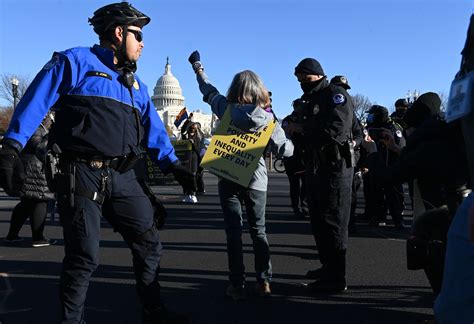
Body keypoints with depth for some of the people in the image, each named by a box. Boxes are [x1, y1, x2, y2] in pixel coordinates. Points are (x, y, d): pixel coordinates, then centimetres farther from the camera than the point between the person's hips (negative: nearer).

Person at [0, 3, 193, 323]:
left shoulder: (136, 84, 20)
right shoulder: (75, 62, 0)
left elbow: (154, 129, 21)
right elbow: (36, 102, -7)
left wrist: (173, 165, 13)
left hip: (122, 176, 7)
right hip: (81, 174, -6)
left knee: (149, 244, 8)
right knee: (84, 257, 0)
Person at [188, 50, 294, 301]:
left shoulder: (226, 109, -4)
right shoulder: (267, 117, -7)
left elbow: (208, 90, 13)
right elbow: (286, 150, -6)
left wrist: (198, 66, 30)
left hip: (228, 179, 0)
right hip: (256, 181, 1)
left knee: (233, 232, 5)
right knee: (258, 231, 13)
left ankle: (237, 286, 6)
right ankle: (263, 282, 15)